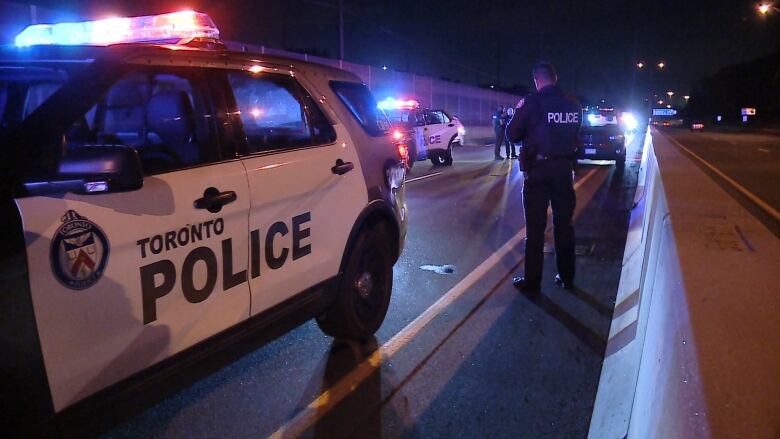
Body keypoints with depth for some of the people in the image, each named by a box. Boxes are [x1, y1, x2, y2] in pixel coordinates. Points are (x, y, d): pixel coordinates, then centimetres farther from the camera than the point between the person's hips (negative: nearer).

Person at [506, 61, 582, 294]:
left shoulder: (532, 102, -13)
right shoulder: (573, 104, 1)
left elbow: (513, 135, -6)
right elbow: (574, 133, 13)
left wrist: (519, 112, 10)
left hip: (538, 169, -4)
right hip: (564, 168, 4)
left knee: (535, 226, 1)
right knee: (564, 224, 13)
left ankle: (532, 281, 6)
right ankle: (566, 277, 22)